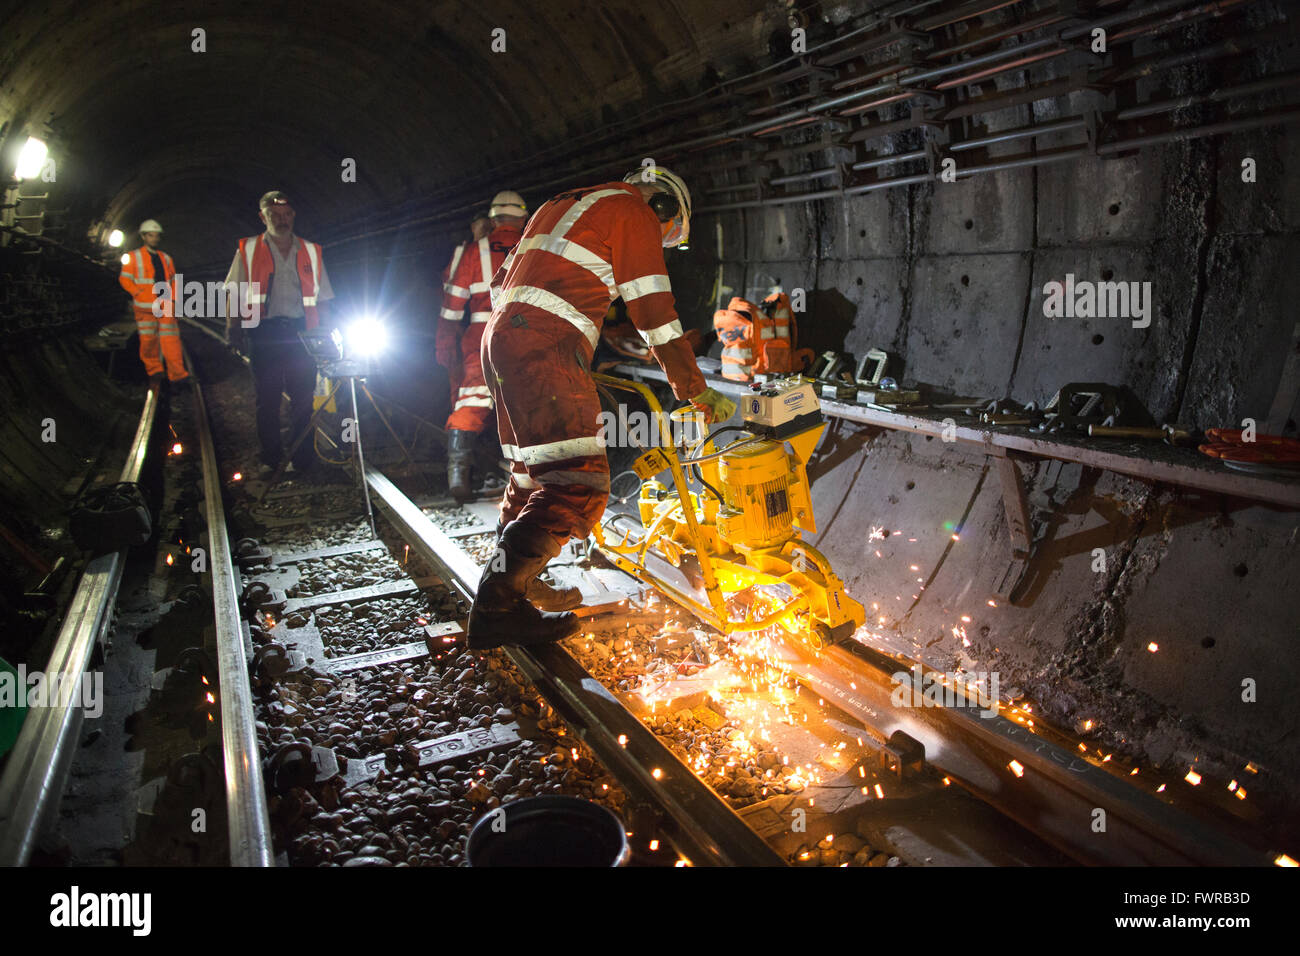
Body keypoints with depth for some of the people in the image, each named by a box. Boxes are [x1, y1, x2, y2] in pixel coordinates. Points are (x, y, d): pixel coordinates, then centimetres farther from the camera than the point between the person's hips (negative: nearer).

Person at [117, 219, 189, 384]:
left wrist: (173, 299, 8)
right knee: (148, 339, -1)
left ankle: (177, 373, -7)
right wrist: (138, 292, -9)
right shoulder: (134, 257, 6)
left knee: (171, 339, -5)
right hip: (144, 307, -2)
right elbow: (124, 278, 4)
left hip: (166, 306, 2)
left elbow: (173, 280, 20)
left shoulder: (166, 258, 17)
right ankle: (153, 371, 12)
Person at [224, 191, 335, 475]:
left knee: (303, 398, 0)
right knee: (267, 398, 3)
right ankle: (271, 457, 13)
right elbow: (235, 294, 9)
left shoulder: (311, 252, 14)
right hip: (264, 333, -1)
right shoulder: (248, 250, 10)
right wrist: (233, 328, -4)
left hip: (301, 333, 1)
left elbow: (321, 299, 16)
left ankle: (303, 458, 8)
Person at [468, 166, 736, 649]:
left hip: (500, 335, 10)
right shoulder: (635, 213, 4)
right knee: (579, 484, -13)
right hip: (546, 348, -10)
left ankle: (502, 592, 28)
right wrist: (697, 391, -1)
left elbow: (503, 282, 30)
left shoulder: (560, 206, 30)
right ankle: (498, 608, -15)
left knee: (532, 474, 19)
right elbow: (655, 314, -4)